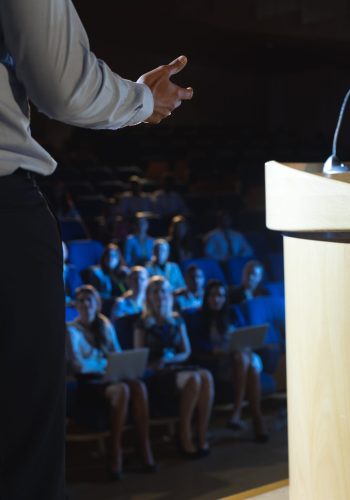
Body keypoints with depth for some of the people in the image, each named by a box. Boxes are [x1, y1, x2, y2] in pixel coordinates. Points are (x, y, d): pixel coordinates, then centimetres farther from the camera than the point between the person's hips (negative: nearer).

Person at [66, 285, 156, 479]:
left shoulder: (106, 326, 18)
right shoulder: (72, 330, 0)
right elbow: (79, 365, -10)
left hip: (111, 378, 5)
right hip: (88, 383, -5)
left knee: (139, 386, -30)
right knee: (121, 389, -37)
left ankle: (146, 449, -33)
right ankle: (116, 452, -32)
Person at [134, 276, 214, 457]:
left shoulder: (177, 320, 20)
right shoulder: (143, 323, 9)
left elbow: (186, 352, 17)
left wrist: (171, 358, -4)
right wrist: (153, 364, -16)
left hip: (176, 367, 4)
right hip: (155, 374, -4)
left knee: (206, 376, -30)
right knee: (193, 379, -34)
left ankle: (202, 436, -30)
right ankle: (185, 437, -27)